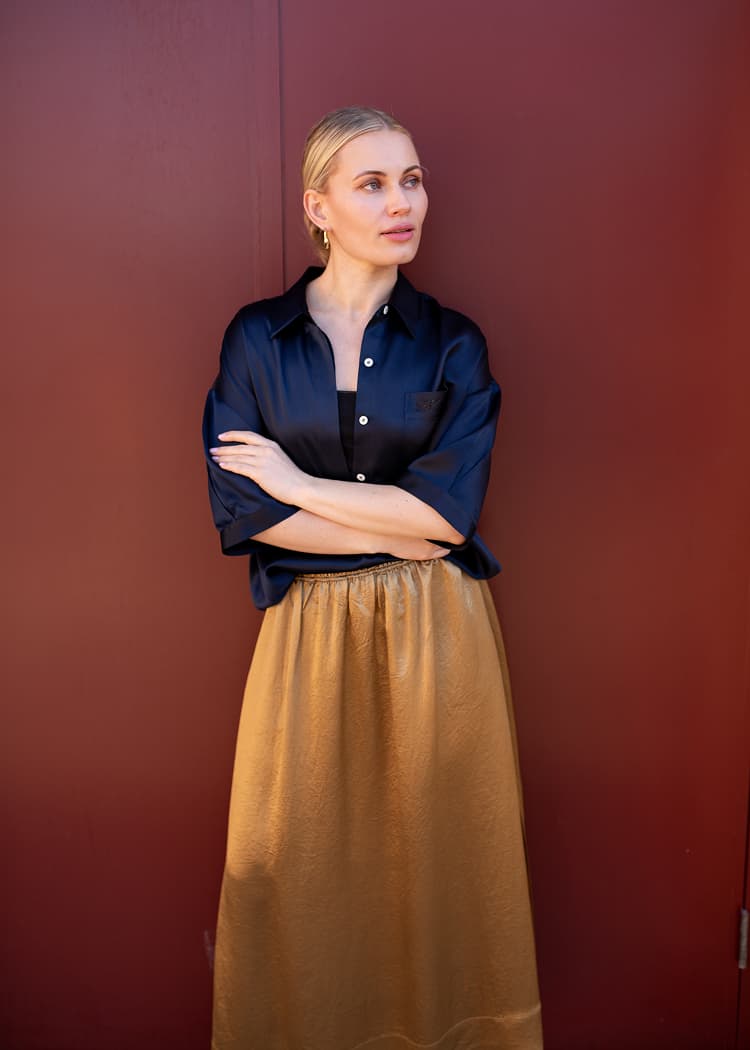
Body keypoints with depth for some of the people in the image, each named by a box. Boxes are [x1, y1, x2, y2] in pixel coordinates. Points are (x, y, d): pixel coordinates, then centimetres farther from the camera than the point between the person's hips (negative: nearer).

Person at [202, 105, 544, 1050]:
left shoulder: (453, 344, 1)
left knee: (436, 852, 12)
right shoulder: (256, 337, 0)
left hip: (438, 631, 0)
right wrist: (399, 532, -10)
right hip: (310, 633, 0)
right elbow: (239, 509, -8)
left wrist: (302, 486, -9)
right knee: (306, 859, 10)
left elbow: (451, 507, -10)